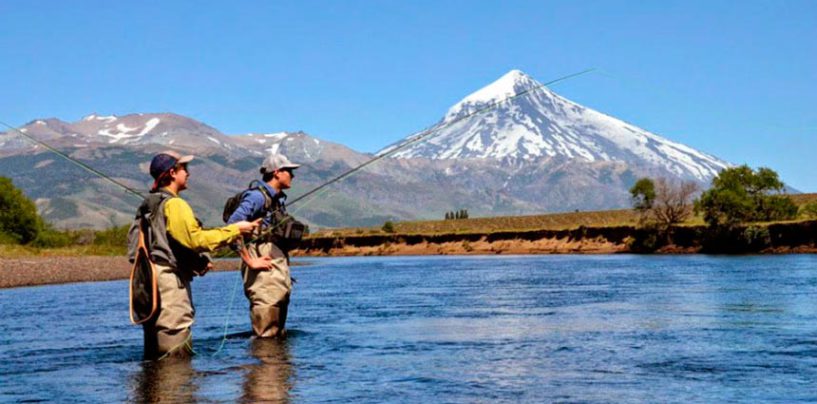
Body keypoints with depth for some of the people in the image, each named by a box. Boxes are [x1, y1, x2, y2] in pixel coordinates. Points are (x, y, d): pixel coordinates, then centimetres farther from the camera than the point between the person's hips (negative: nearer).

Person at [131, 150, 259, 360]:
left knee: (155, 352, 14)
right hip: (170, 279, -10)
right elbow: (196, 239, -20)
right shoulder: (174, 204, -12)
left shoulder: (148, 205, 17)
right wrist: (235, 229, -11)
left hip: (150, 278, 10)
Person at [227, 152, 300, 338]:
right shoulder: (257, 196, -11)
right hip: (264, 269, -10)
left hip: (279, 266, 10)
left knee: (278, 334, 13)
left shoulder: (278, 198, 17)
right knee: (266, 336, -10)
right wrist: (250, 261, -20)